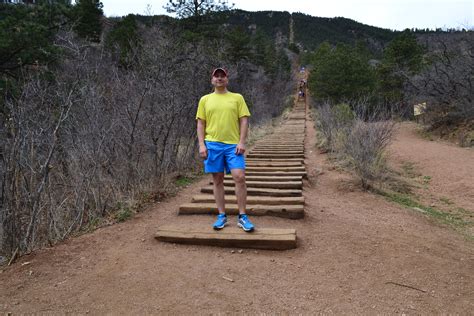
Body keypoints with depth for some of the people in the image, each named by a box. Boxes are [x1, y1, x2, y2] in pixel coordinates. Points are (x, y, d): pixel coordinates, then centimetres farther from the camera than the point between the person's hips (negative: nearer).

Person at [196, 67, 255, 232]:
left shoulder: (237, 98, 8)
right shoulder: (205, 99, 11)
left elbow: (244, 121, 3)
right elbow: (201, 124, 9)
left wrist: (241, 142, -8)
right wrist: (202, 144, -2)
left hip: (233, 144, -1)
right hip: (212, 144, 1)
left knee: (239, 177, -10)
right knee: (217, 180, 5)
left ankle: (243, 217, 2)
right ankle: (222, 216, 16)